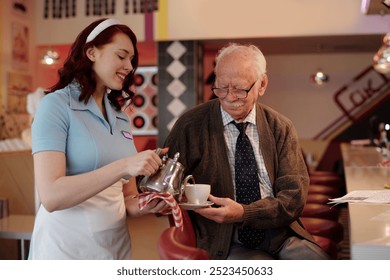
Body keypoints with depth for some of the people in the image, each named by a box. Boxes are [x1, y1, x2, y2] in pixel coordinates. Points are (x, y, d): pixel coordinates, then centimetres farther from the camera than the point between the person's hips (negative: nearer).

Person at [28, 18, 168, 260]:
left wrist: (144, 206, -9)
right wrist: (123, 166, -27)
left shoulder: (120, 117, 9)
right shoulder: (56, 105, -11)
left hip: (116, 245, 7)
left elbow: (125, 196, 12)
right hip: (66, 247, -6)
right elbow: (51, 196, -21)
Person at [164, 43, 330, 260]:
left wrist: (244, 213, -19)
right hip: (227, 242, -3)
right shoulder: (190, 126, 0)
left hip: (281, 235, 4)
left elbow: (294, 196, -2)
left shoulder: (281, 128, 6)